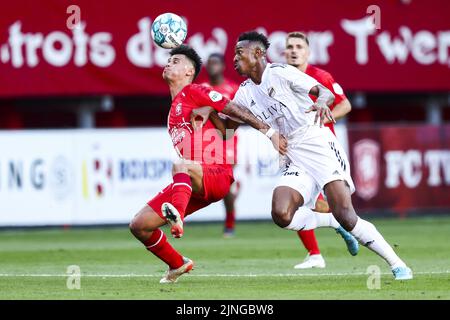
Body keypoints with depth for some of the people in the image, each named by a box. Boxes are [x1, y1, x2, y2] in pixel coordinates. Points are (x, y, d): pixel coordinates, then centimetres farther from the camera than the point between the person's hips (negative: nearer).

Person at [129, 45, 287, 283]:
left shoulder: (194, 92, 2)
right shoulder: (174, 108, 26)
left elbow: (236, 111, -5)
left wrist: (269, 132, -12)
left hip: (217, 175, -8)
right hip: (191, 186, 8)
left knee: (180, 165, -42)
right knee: (139, 225, 1)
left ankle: (177, 217, -64)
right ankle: (177, 265, 19)